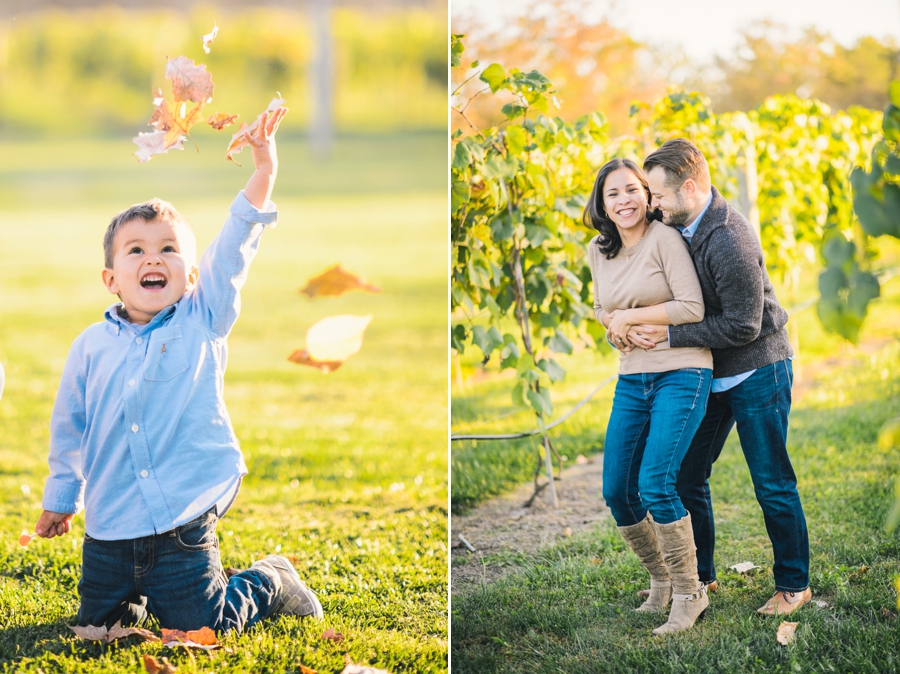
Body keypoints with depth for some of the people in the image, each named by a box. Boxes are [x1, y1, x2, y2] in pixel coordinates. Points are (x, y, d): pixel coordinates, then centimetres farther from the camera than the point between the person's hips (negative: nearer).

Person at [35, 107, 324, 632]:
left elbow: (232, 251, -12)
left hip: (183, 523, -3)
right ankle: (142, 594, 42)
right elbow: (70, 426, 14)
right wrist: (61, 498, 20)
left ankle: (270, 583, 27)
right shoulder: (92, 345, 3)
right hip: (109, 529, 3)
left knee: (201, 629, -1)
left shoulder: (202, 323, -2)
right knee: (98, 625, 11)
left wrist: (263, 173, -23)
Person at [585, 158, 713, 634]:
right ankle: (660, 580, 27)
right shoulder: (598, 251, 9)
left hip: (681, 374, -7)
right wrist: (616, 324, -1)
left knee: (656, 485, -18)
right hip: (632, 378, 7)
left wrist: (630, 316, -9)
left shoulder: (664, 239, -11)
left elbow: (692, 308, -15)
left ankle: (689, 593, -2)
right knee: (616, 491, 4)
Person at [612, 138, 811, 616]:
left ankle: (794, 585, 13)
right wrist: (628, 321, -6)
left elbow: (743, 326, -25)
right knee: (685, 476, 8)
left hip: (757, 371, -8)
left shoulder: (730, 241, -27)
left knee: (772, 486, 0)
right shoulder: (679, 227, 0)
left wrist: (669, 335, -22)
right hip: (712, 373, 8)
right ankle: (698, 576, 22)